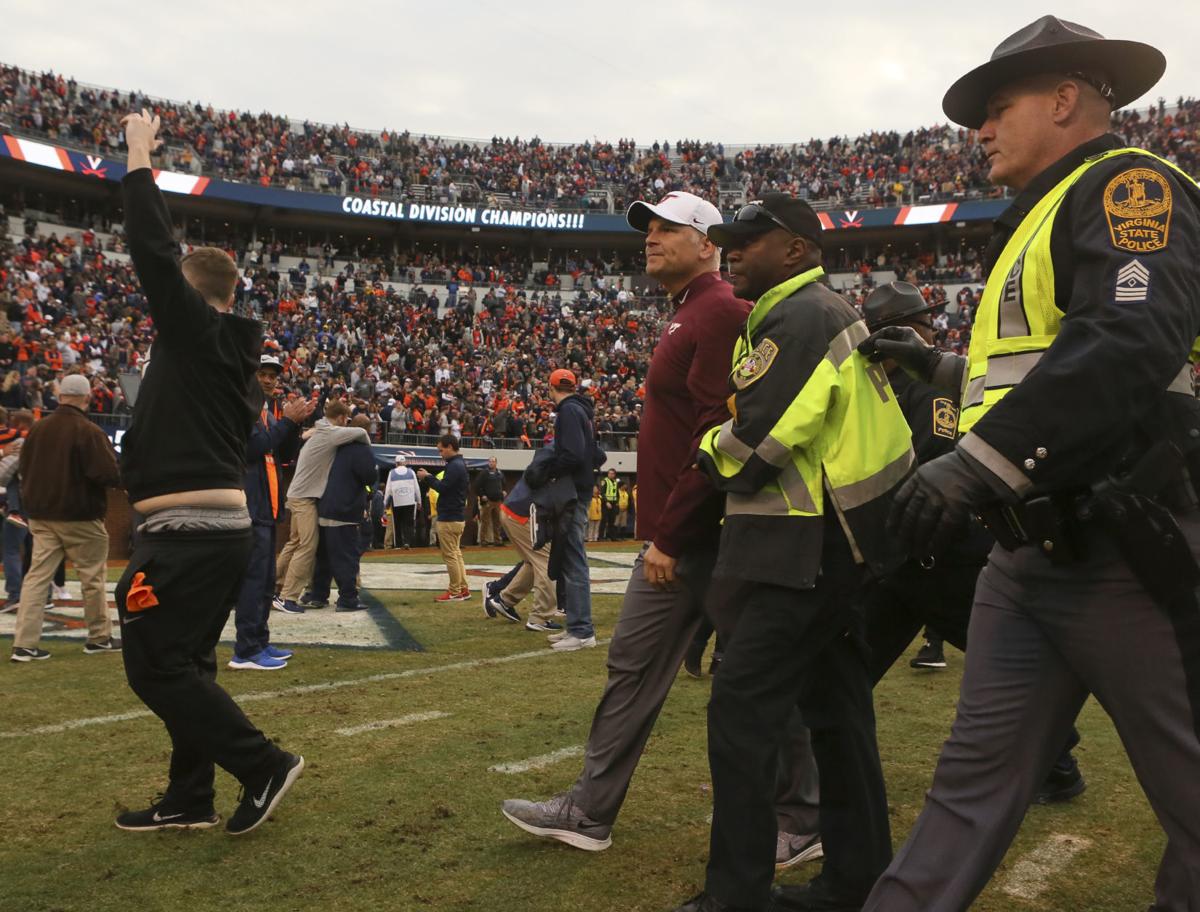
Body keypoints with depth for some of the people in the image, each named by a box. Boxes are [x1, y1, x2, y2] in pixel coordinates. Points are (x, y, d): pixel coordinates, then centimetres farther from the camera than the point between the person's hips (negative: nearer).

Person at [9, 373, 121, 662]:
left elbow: (24, 469, 14)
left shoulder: (37, 429, 3)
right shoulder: (89, 431, -18)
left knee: (37, 576, 5)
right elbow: (111, 475, -21)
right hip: (80, 517, -5)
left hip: (41, 516, 6)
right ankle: (99, 637, 19)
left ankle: (24, 644, 1)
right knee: (93, 577, 9)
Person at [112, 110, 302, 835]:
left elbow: (152, 248, -11)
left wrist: (140, 157, -3)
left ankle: (264, 766, -2)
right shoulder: (236, 354, 17)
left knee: (155, 667, -3)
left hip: (188, 533, -9)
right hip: (224, 530, 9)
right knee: (186, 664, 15)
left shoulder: (193, 333, -8)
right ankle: (190, 800, 21)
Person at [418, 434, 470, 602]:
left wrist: (427, 478, -8)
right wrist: (428, 478, 8)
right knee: (456, 553, 14)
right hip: (457, 517, 10)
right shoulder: (460, 464, 16)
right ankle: (463, 589, 16)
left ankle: (455, 592, -1)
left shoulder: (454, 466, -17)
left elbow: (443, 487, -21)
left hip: (449, 519, -10)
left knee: (450, 555, -4)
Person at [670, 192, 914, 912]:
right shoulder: (832, 312, 18)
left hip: (807, 551, -11)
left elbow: (754, 442, -20)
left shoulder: (797, 318, -14)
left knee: (741, 709, -7)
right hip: (838, 545, 11)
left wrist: (710, 447, 0)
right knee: (834, 704, 16)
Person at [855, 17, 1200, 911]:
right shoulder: (1045, 220, 22)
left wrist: (978, 460, -32)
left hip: (1123, 550, -9)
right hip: (1029, 550, 9)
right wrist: (943, 366, 36)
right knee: (978, 770, 8)